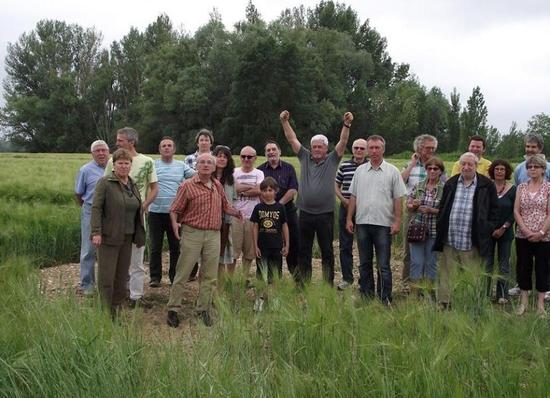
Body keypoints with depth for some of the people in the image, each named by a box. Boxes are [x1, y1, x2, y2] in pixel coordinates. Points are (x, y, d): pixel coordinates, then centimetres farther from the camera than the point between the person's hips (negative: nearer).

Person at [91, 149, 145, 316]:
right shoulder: (105, 183, -7)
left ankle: (117, 307, 20)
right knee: (106, 276, -3)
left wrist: (139, 235, 16)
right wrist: (96, 233, -19)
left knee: (122, 276, 10)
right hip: (108, 237, -6)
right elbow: (96, 208, -12)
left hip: (127, 238, 6)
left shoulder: (133, 185, 12)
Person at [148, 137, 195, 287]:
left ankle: (175, 276, 20)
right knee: (155, 246, 6)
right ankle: (155, 277, 16)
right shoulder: (153, 165, 3)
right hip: (156, 211, -1)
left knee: (176, 246, 8)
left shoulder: (181, 166, 8)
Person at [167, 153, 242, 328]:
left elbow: (225, 206, 25)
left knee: (209, 276, 8)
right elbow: (175, 209, -4)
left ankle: (203, 310, 19)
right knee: (182, 273, 0)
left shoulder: (218, 186, 12)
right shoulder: (187, 186, -4)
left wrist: (237, 213, 9)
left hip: (214, 235, 5)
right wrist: (175, 223, -21)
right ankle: (173, 309, 9)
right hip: (192, 234, -5)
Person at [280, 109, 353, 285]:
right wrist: (284, 122, -5)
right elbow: (292, 139, 4)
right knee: (303, 251, 10)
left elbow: (343, 142, -9)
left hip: (325, 214, -2)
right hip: (305, 214, 2)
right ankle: (302, 284, 19)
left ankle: (329, 284, 14)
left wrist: (347, 125, -22)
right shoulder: (305, 158, 8)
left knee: (327, 251, 6)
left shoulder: (332, 160, 3)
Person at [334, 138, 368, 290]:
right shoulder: (344, 165, 6)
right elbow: (336, 185, 13)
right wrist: (343, 199, -3)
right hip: (346, 208, 3)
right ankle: (347, 278, 18)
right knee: (345, 245, 7)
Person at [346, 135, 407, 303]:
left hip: (383, 224, -3)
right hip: (362, 223, 4)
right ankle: (366, 296, 23)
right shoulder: (360, 170, 9)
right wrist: (349, 218, 6)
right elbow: (353, 196, 11)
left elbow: (398, 199, -2)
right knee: (364, 263, 12)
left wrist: (397, 221, -8)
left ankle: (385, 300, 7)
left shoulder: (392, 171, 0)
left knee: (383, 266, 0)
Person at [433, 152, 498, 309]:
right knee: (446, 274, 7)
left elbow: (493, 210, 5)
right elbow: (442, 208, 16)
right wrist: (441, 229, 8)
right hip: (449, 240, 3)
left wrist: (487, 230, -2)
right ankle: (443, 304, 16)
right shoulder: (451, 183, 11)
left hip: (472, 243, -3)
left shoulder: (487, 185, 1)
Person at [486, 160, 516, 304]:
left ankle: (502, 295, 13)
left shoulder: (512, 190, 0)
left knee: (504, 265, 5)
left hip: (505, 233, 0)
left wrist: (503, 228, -9)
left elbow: (514, 213, -2)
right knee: (487, 264, 4)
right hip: (487, 231, 0)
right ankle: (486, 293, 12)